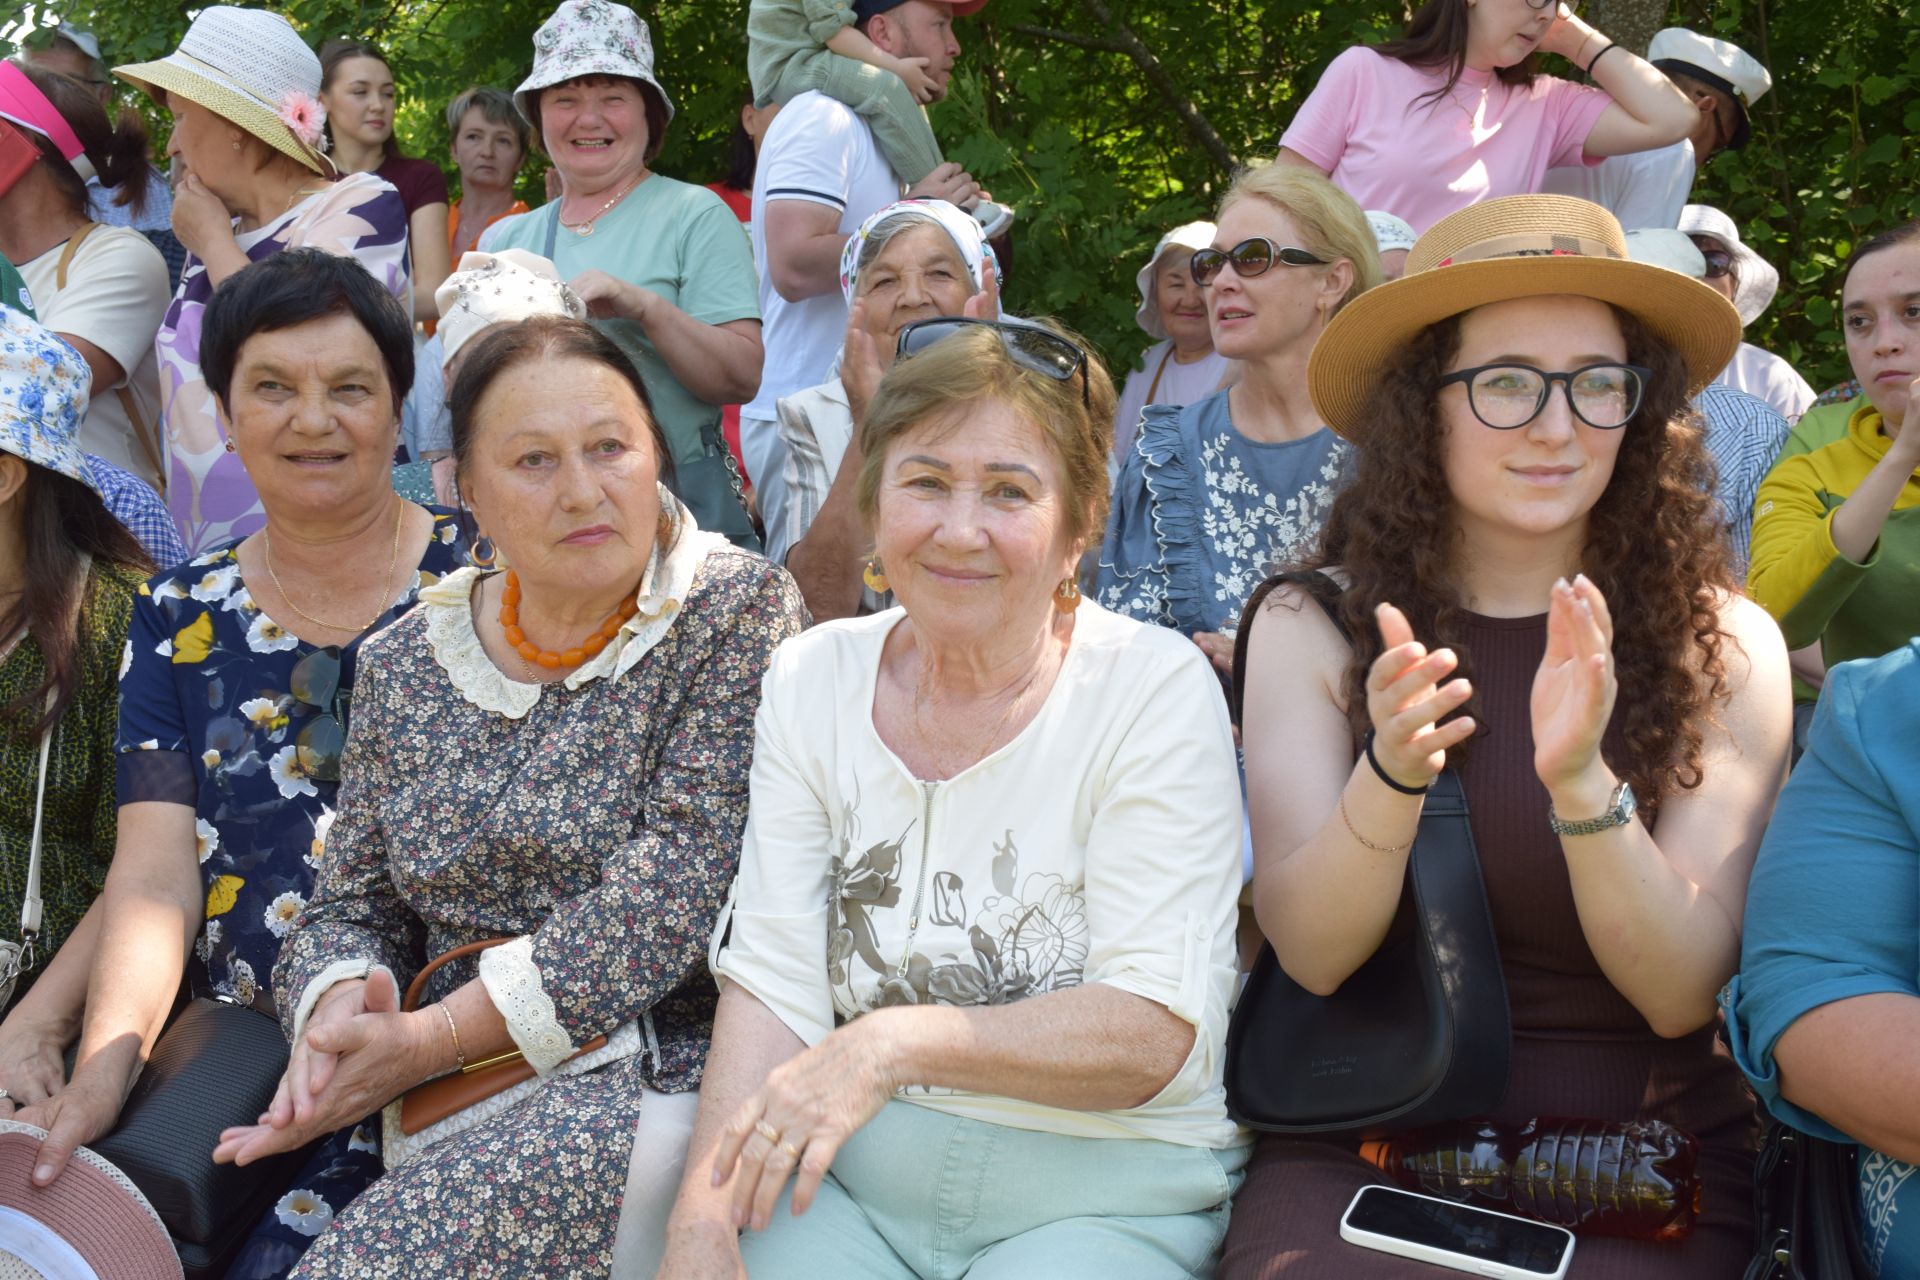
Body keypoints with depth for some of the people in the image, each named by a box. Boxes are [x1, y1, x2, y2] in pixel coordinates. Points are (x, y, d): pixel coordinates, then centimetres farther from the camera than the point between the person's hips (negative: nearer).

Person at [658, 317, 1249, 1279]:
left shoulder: (1156, 691, -9)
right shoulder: (812, 678, 3)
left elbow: (1155, 1034, -13)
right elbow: (772, 980, -2)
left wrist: (900, 1042, -24)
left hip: (1097, 1199, -3)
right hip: (842, 1178, 3)